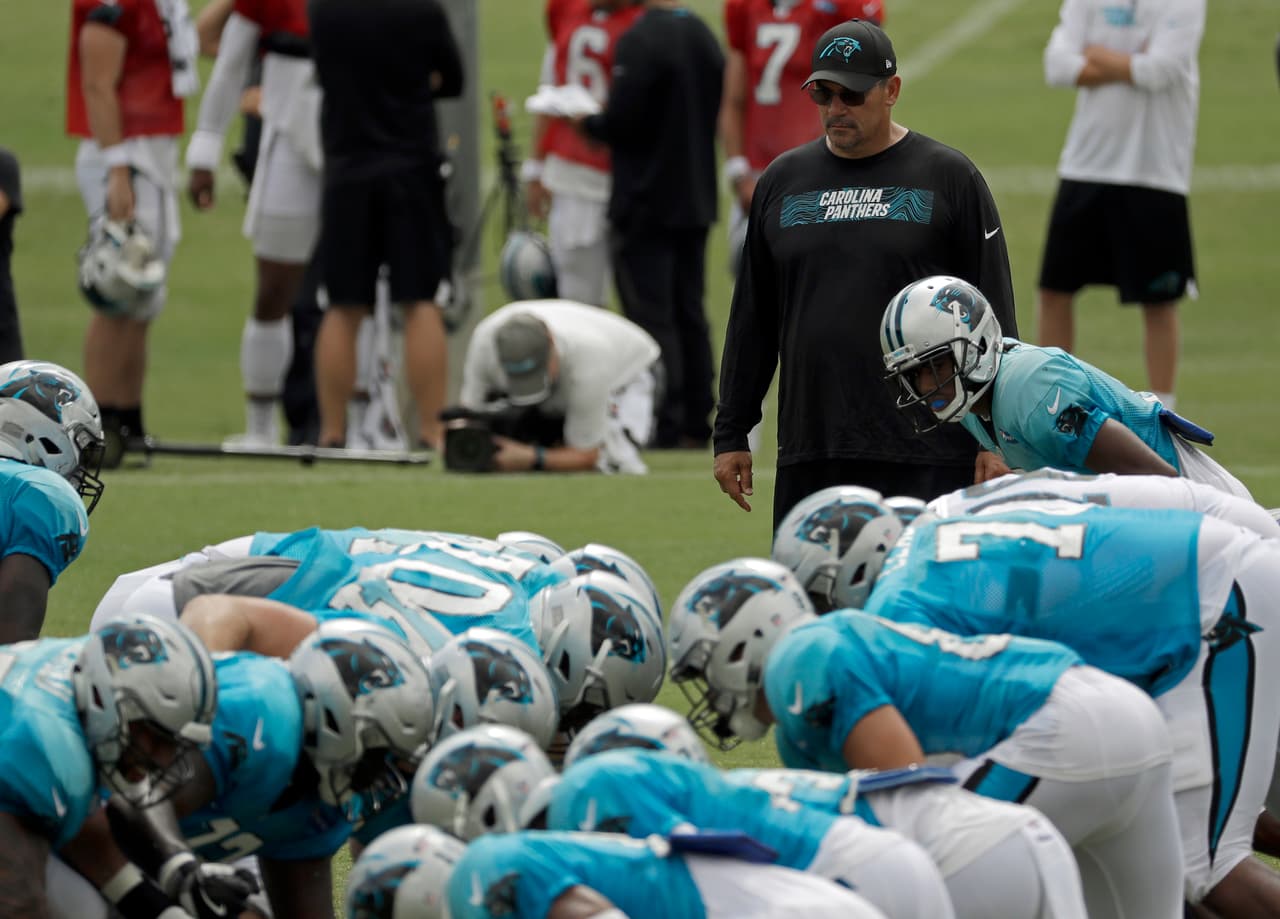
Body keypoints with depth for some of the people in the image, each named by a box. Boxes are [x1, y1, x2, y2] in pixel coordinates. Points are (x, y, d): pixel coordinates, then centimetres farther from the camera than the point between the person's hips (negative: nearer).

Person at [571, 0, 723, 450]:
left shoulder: (641, 41, -18)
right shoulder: (704, 36, 7)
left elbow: (622, 122, -21)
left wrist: (586, 122, 0)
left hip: (646, 202, -8)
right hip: (696, 201, 8)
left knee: (650, 316, -3)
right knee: (689, 315, 13)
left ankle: (664, 426, -5)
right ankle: (695, 423, 16)